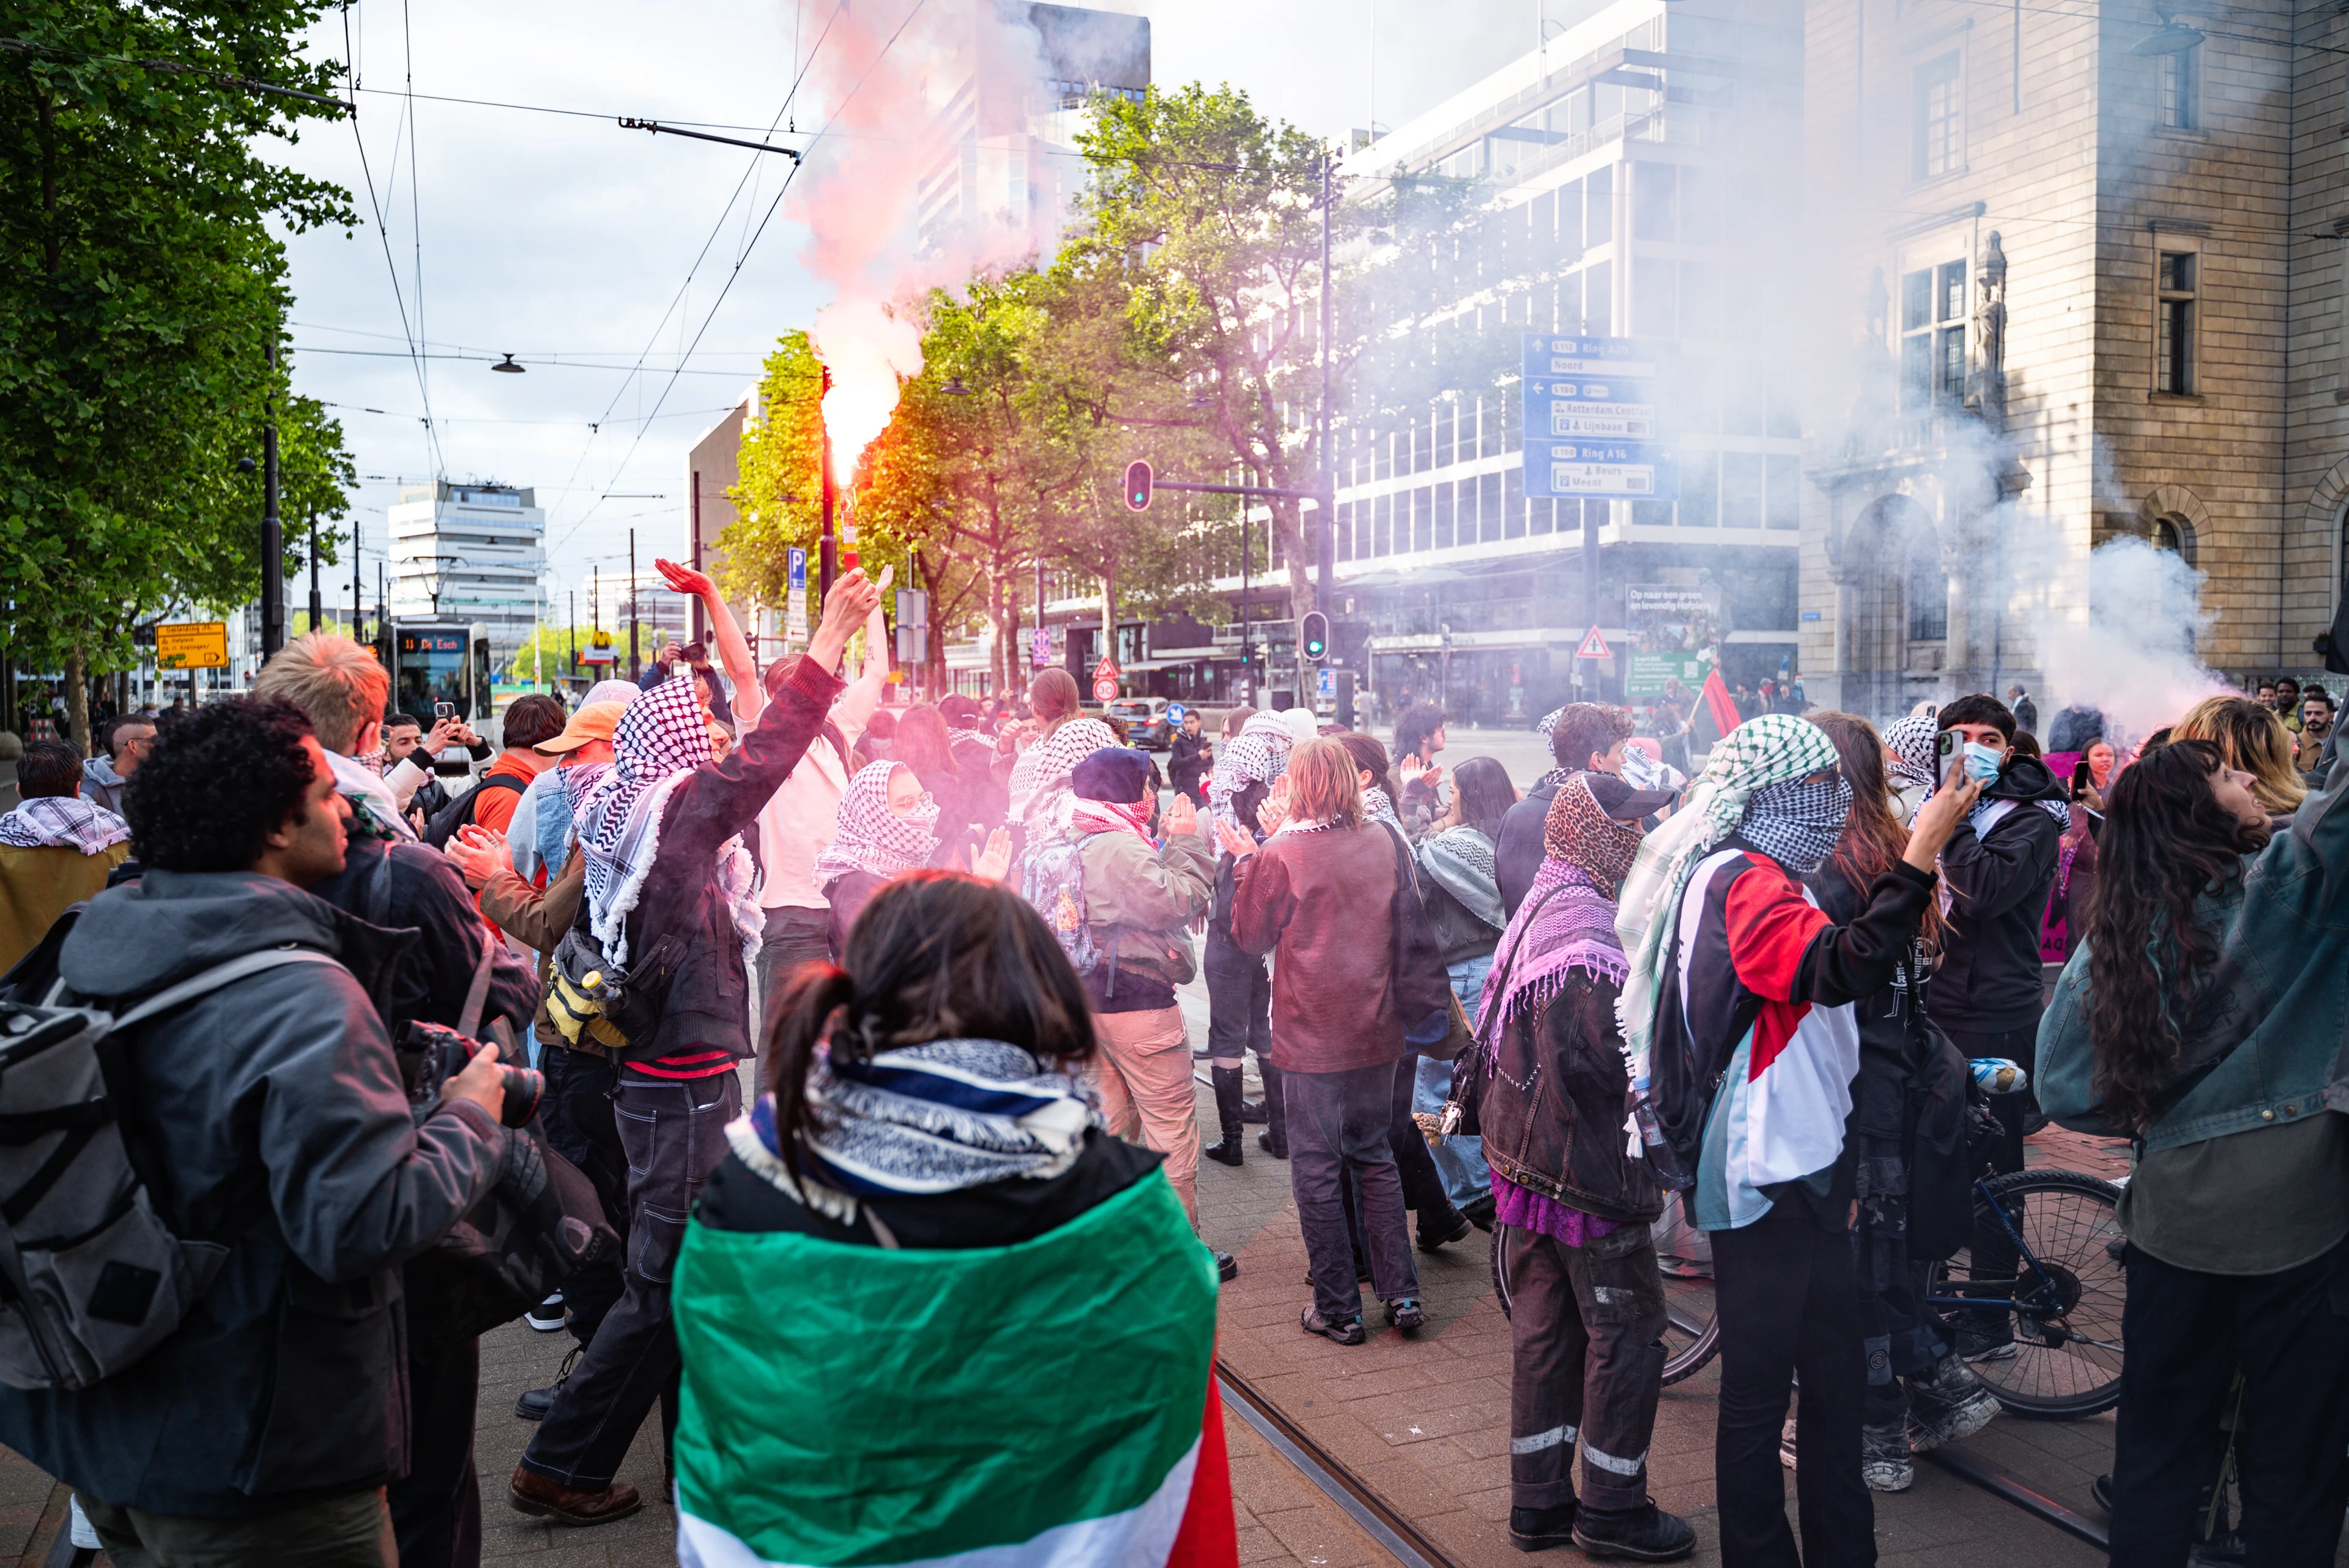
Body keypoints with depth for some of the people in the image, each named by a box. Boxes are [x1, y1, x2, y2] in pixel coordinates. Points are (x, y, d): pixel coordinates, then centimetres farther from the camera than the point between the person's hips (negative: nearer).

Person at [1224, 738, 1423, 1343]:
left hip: (1312, 1040, -5)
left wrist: (1246, 859, 6)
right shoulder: (1382, 845, -1)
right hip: (1376, 1034, 5)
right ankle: (1402, 1294, 20)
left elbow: (1250, 935, -3)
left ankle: (1338, 1310, 14)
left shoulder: (1281, 857, -16)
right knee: (1375, 1158, 18)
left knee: (1317, 1172, 7)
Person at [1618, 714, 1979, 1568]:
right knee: (1760, 1390, 2)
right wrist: (1921, 853, -36)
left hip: (1801, 1172, 11)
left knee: (1835, 1380, 18)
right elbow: (1840, 970, -35)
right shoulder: (1742, 880, -17)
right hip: (1764, 1181, -11)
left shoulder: (1758, 876, 16)